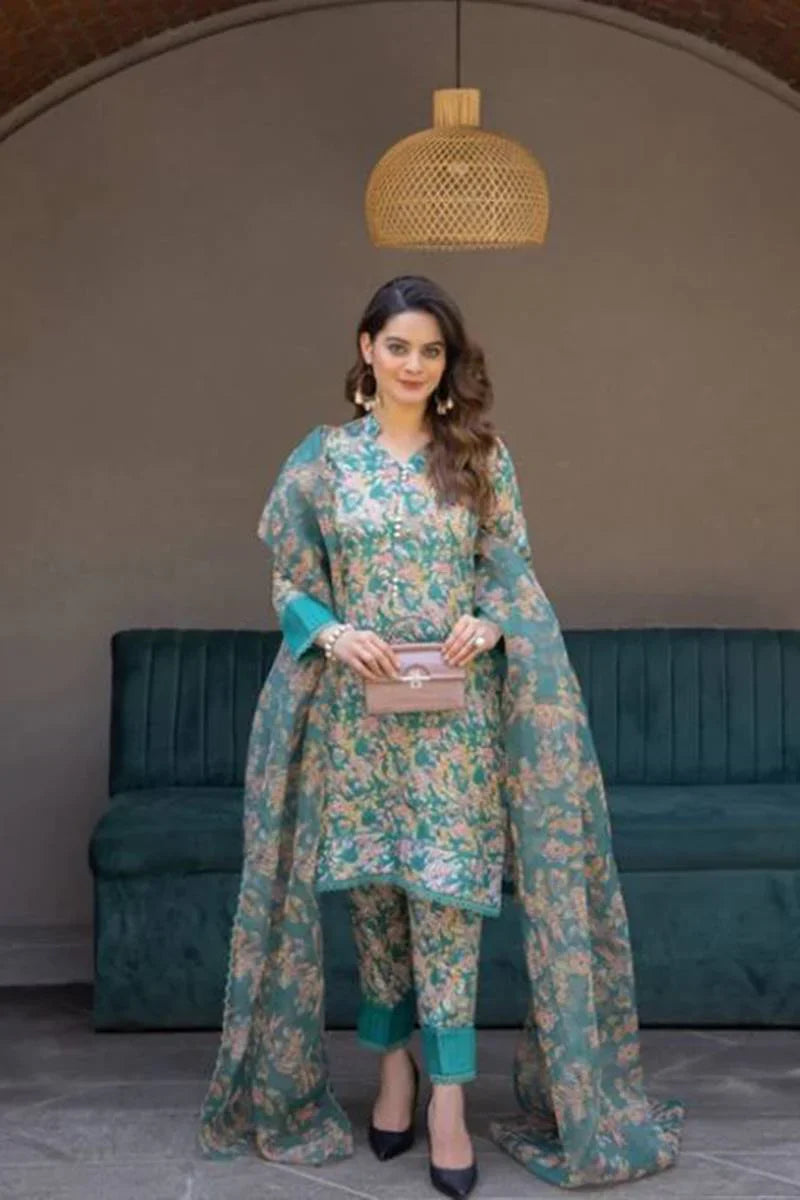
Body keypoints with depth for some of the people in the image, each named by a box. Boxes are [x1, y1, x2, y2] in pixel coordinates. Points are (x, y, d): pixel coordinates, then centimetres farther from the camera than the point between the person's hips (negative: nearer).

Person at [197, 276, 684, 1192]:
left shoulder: (481, 455, 4)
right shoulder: (324, 456, 4)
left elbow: (511, 572, 7)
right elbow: (290, 582, 6)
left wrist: (487, 624, -14)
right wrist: (333, 633, -13)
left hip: (457, 712, -1)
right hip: (354, 709, 1)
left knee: (447, 893, -5)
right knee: (370, 889, 7)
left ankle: (448, 1096, 1)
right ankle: (395, 1066, 23)